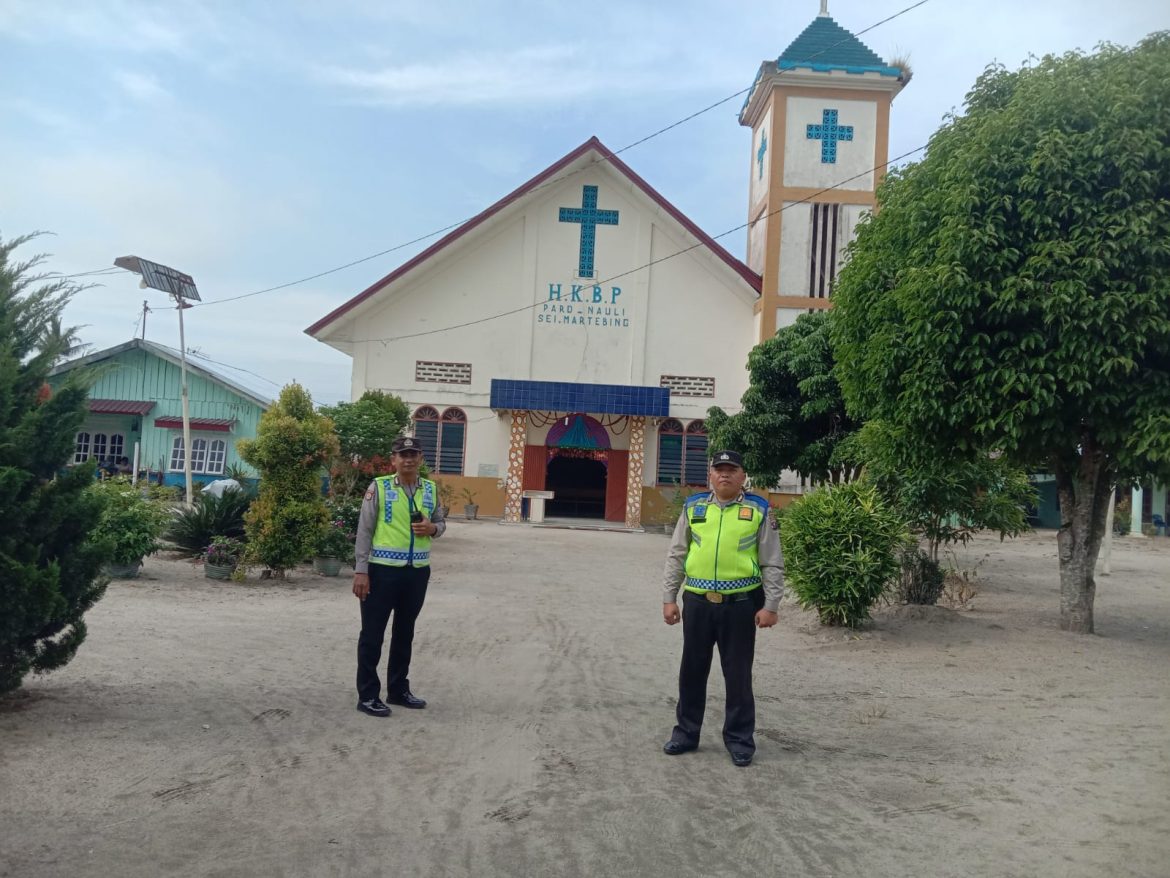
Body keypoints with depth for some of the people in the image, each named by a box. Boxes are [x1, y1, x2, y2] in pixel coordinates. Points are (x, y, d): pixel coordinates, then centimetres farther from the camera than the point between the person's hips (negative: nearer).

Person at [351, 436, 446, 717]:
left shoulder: (431, 489, 6)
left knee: (404, 633, 16)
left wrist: (433, 528, -7)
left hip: (418, 571, 5)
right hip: (382, 570, -5)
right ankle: (368, 695, 13)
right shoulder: (379, 487, -6)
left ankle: (398, 689, 29)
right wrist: (360, 570, -12)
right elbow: (364, 530, -7)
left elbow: (440, 522, 18)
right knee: (372, 634, 3)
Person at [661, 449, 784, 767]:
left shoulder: (758, 510, 0)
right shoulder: (693, 508, 5)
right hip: (698, 602, 2)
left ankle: (739, 739, 21)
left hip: (740, 604, -2)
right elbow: (676, 557, 9)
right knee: (692, 671, 12)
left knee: (738, 674, 7)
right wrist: (669, 598, 4)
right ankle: (686, 732, 27)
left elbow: (772, 563, 1)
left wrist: (770, 606, -4)